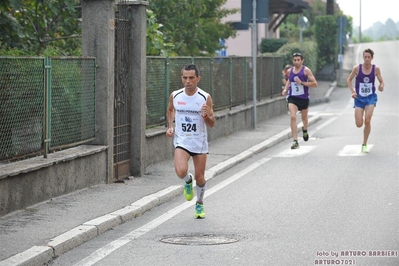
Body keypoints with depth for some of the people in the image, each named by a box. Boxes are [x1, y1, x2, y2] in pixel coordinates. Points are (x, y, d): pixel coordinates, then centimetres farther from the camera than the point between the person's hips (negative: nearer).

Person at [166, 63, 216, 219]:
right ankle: (188, 182, 13)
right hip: (181, 141, 0)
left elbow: (212, 124, -3)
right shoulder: (175, 96, -3)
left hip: (200, 142, 0)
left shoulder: (205, 98, -8)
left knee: (199, 177, 7)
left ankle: (200, 204, 34)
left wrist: (207, 115, -24)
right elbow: (170, 110, 20)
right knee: (181, 171, -24)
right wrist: (170, 126, 5)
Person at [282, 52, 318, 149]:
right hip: (292, 98, 1)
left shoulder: (306, 70, -9)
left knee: (304, 117, 19)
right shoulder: (290, 71, 4)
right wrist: (285, 89, 8)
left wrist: (302, 83, -21)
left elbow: (315, 83, -13)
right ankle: (295, 141, -20)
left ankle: (305, 130, 56)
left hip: (304, 98, -1)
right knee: (293, 117, -19)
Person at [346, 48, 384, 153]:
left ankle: (364, 145, 0)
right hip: (359, 98, 0)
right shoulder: (357, 68, -8)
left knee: (367, 121, -17)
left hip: (371, 97, 0)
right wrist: (352, 91, -8)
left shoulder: (376, 69, -6)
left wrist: (381, 87, -19)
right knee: (359, 124, -6)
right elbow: (349, 79, 5)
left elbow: (381, 81, 4)